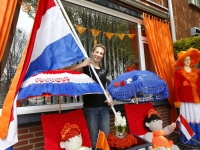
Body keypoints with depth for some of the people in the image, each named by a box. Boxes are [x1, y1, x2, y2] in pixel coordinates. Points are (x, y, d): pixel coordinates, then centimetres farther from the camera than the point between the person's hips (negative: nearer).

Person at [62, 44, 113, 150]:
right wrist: (82, 64, -24)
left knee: (106, 136, 12)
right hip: (90, 108, -5)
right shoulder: (85, 68, -4)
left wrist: (110, 97, 5)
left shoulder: (104, 71, 12)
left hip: (104, 107, 5)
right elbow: (65, 70, -17)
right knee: (93, 138, 4)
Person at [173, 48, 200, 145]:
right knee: (188, 120, 0)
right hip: (185, 101, -5)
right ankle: (189, 141, 12)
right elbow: (176, 87, -6)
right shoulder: (178, 72, -3)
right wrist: (177, 100, -9)